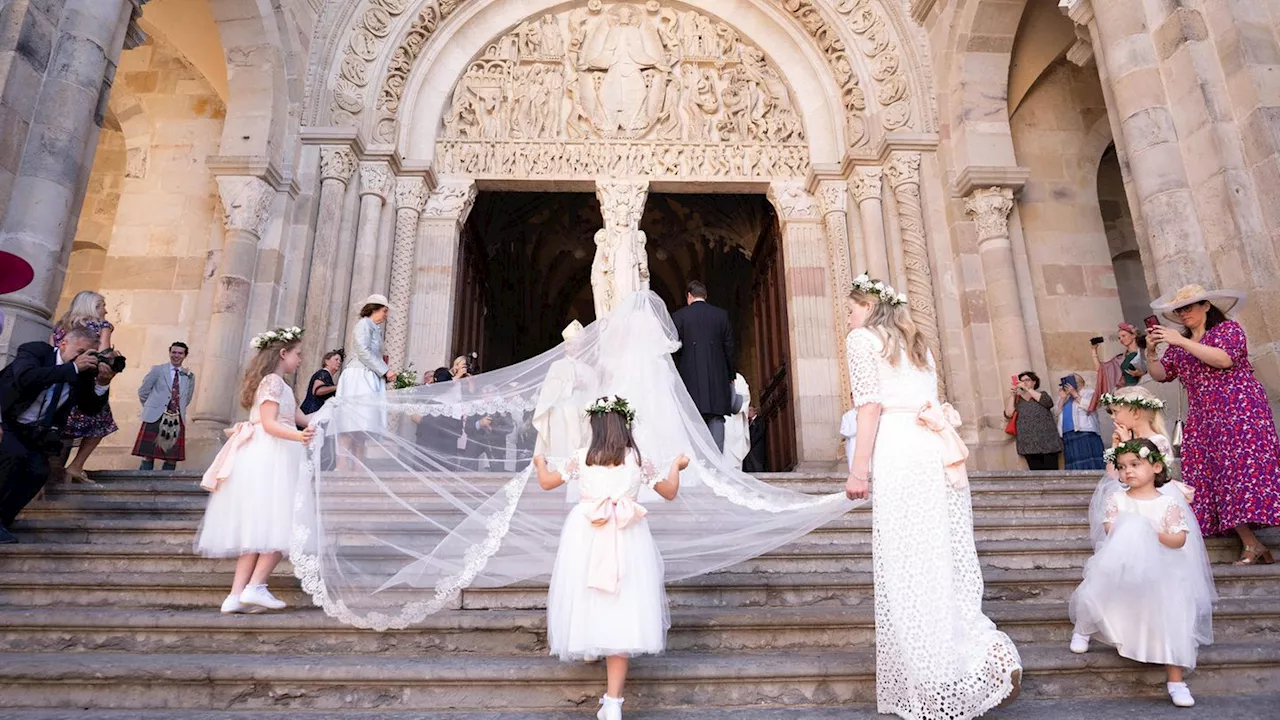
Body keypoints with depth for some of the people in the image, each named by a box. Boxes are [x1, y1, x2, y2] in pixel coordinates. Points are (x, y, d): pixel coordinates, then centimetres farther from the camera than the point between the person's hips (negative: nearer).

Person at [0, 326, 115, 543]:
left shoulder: (81, 374, 1)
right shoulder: (34, 350, -12)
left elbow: (90, 409, 2)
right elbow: (25, 378, -34)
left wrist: (102, 384, -15)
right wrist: (73, 367, -34)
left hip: (30, 432, 5)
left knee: (39, 471, -16)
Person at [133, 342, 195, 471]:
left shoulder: (189, 376, 11)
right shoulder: (158, 370, 3)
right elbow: (143, 391, 7)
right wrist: (152, 408, 10)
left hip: (177, 420, 3)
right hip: (155, 418, -3)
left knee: (172, 458, 3)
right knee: (148, 456, -2)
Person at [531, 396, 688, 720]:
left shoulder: (582, 458, 3)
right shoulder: (638, 460, 3)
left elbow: (546, 483, 14)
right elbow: (669, 492, 13)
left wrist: (540, 462, 36)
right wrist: (677, 466, 31)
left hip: (586, 535, 1)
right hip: (626, 538, 0)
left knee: (586, 593, 25)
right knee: (621, 608, -1)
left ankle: (588, 648, 49)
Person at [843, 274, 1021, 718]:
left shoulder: (862, 338, 4)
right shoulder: (915, 342, 25)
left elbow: (870, 406, -7)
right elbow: (929, 401, 19)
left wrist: (858, 470, -8)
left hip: (900, 455, -8)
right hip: (940, 451, 8)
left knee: (909, 570, -4)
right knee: (945, 564, 11)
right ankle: (990, 656, 3)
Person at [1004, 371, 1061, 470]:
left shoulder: (1042, 394, 14)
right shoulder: (1017, 399, 14)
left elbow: (1048, 403, -10)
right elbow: (1008, 415, 0)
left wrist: (1027, 389, -11)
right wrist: (1012, 396, -3)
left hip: (1047, 440, 0)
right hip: (1029, 443, 1)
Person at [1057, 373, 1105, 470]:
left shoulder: (1088, 392, 10)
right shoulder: (1063, 397, 24)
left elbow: (1089, 407, -9)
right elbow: (1057, 413, 12)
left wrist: (1075, 394, -5)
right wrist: (1063, 398, 2)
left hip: (1085, 433, -5)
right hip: (1068, 435, 5)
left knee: (1090, 464, -11)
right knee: (1074, 465, -3)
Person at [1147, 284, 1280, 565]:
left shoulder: (1228, 328, 2)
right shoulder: (1179, 344, 18)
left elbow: (1225, 359, -16)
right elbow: (1160, 374, 13)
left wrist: (1181, 342, -18)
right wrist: (1151, 351, -4)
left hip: (1239, 412, -5)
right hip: (1203, 420, 5)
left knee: (1243, 468, -16)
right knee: (1214, 476, -5)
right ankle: (1251, 545, -4)